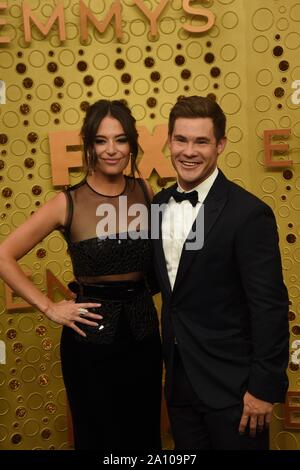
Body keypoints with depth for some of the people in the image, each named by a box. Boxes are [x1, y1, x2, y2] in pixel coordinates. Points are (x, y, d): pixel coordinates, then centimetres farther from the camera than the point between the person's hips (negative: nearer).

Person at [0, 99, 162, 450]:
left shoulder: (146, 193, -1)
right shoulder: (68, 203, -11)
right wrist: (48, 308, -9)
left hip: (143, 331, 3)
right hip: (91, 337, -3)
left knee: (145, 434, 19)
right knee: (98, 437, 16)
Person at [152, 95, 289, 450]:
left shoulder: (248, 214, -18)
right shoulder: (159, 204, 3)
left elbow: (269, 307, -16)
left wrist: (265, 387, -14)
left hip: (230, 384, -6)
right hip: (179, 379, 6)